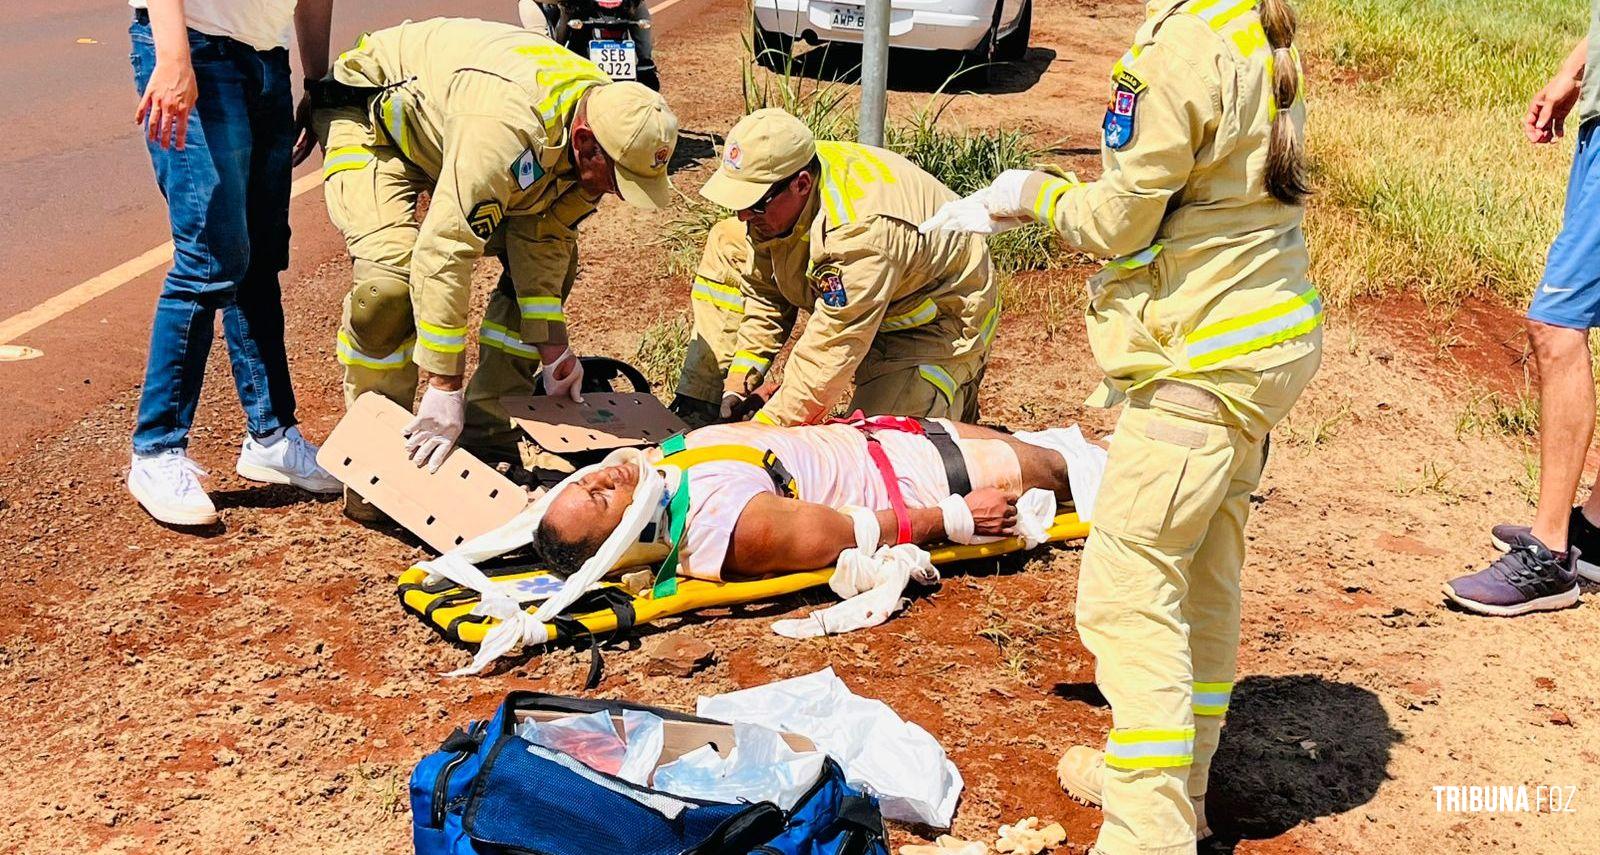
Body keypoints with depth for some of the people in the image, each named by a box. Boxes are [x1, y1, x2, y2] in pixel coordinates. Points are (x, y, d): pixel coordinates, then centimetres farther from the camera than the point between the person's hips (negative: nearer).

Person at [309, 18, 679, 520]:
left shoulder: (608, 125, -18)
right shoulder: (508, 127, -44)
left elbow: (540, 234, -10)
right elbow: (444, 253, -45)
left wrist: (551, 343, -16)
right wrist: (444, 388, -41)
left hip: (443, 124, 8)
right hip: (370, 111, -8)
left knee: (554, 253, -2)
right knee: (392, 272, -30)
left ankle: (487, 440, 5)